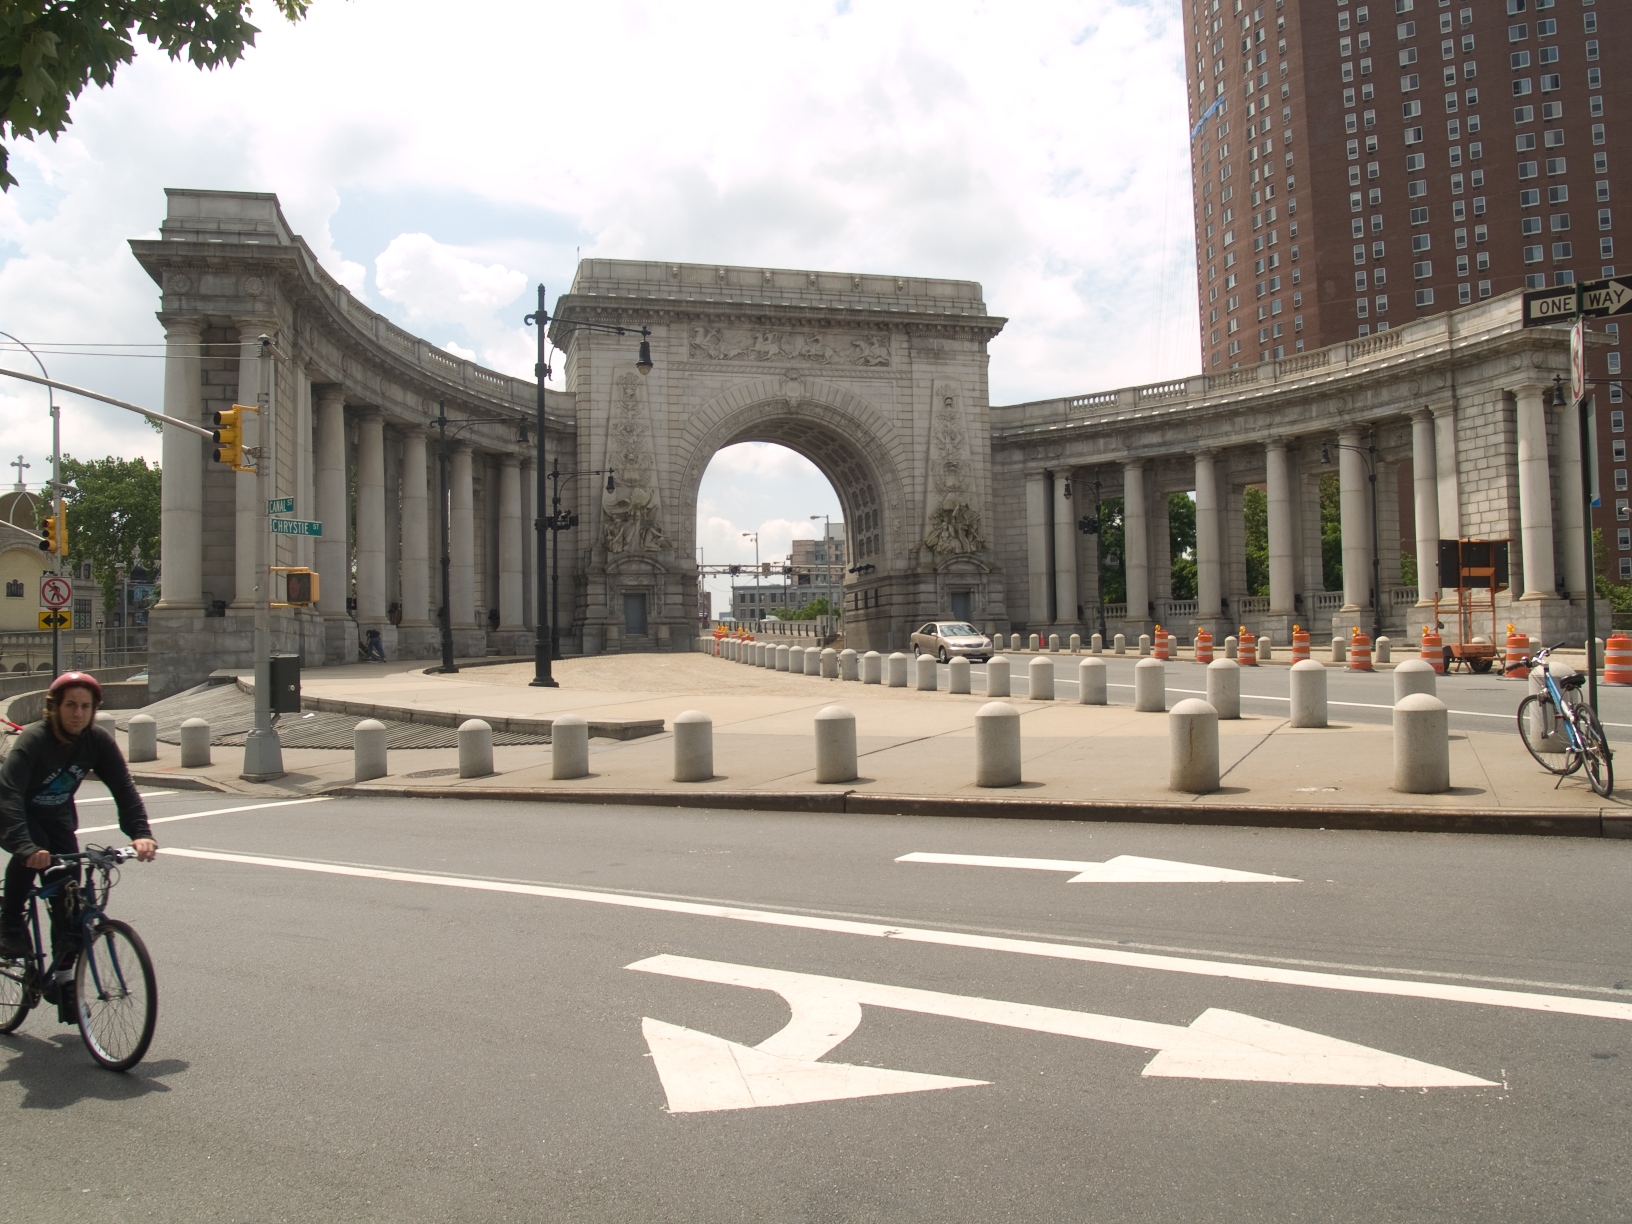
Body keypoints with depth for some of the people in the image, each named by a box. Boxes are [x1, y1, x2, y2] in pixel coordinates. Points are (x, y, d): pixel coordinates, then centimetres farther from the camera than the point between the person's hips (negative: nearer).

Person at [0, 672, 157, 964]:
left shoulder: (98, 741, -19)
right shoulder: (34, 740, -31)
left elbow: (123, 788, -22)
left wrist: (141, 833, -37)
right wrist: (26, 847, -55)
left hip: (57, 817, 4)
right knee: (32, 854, -33)